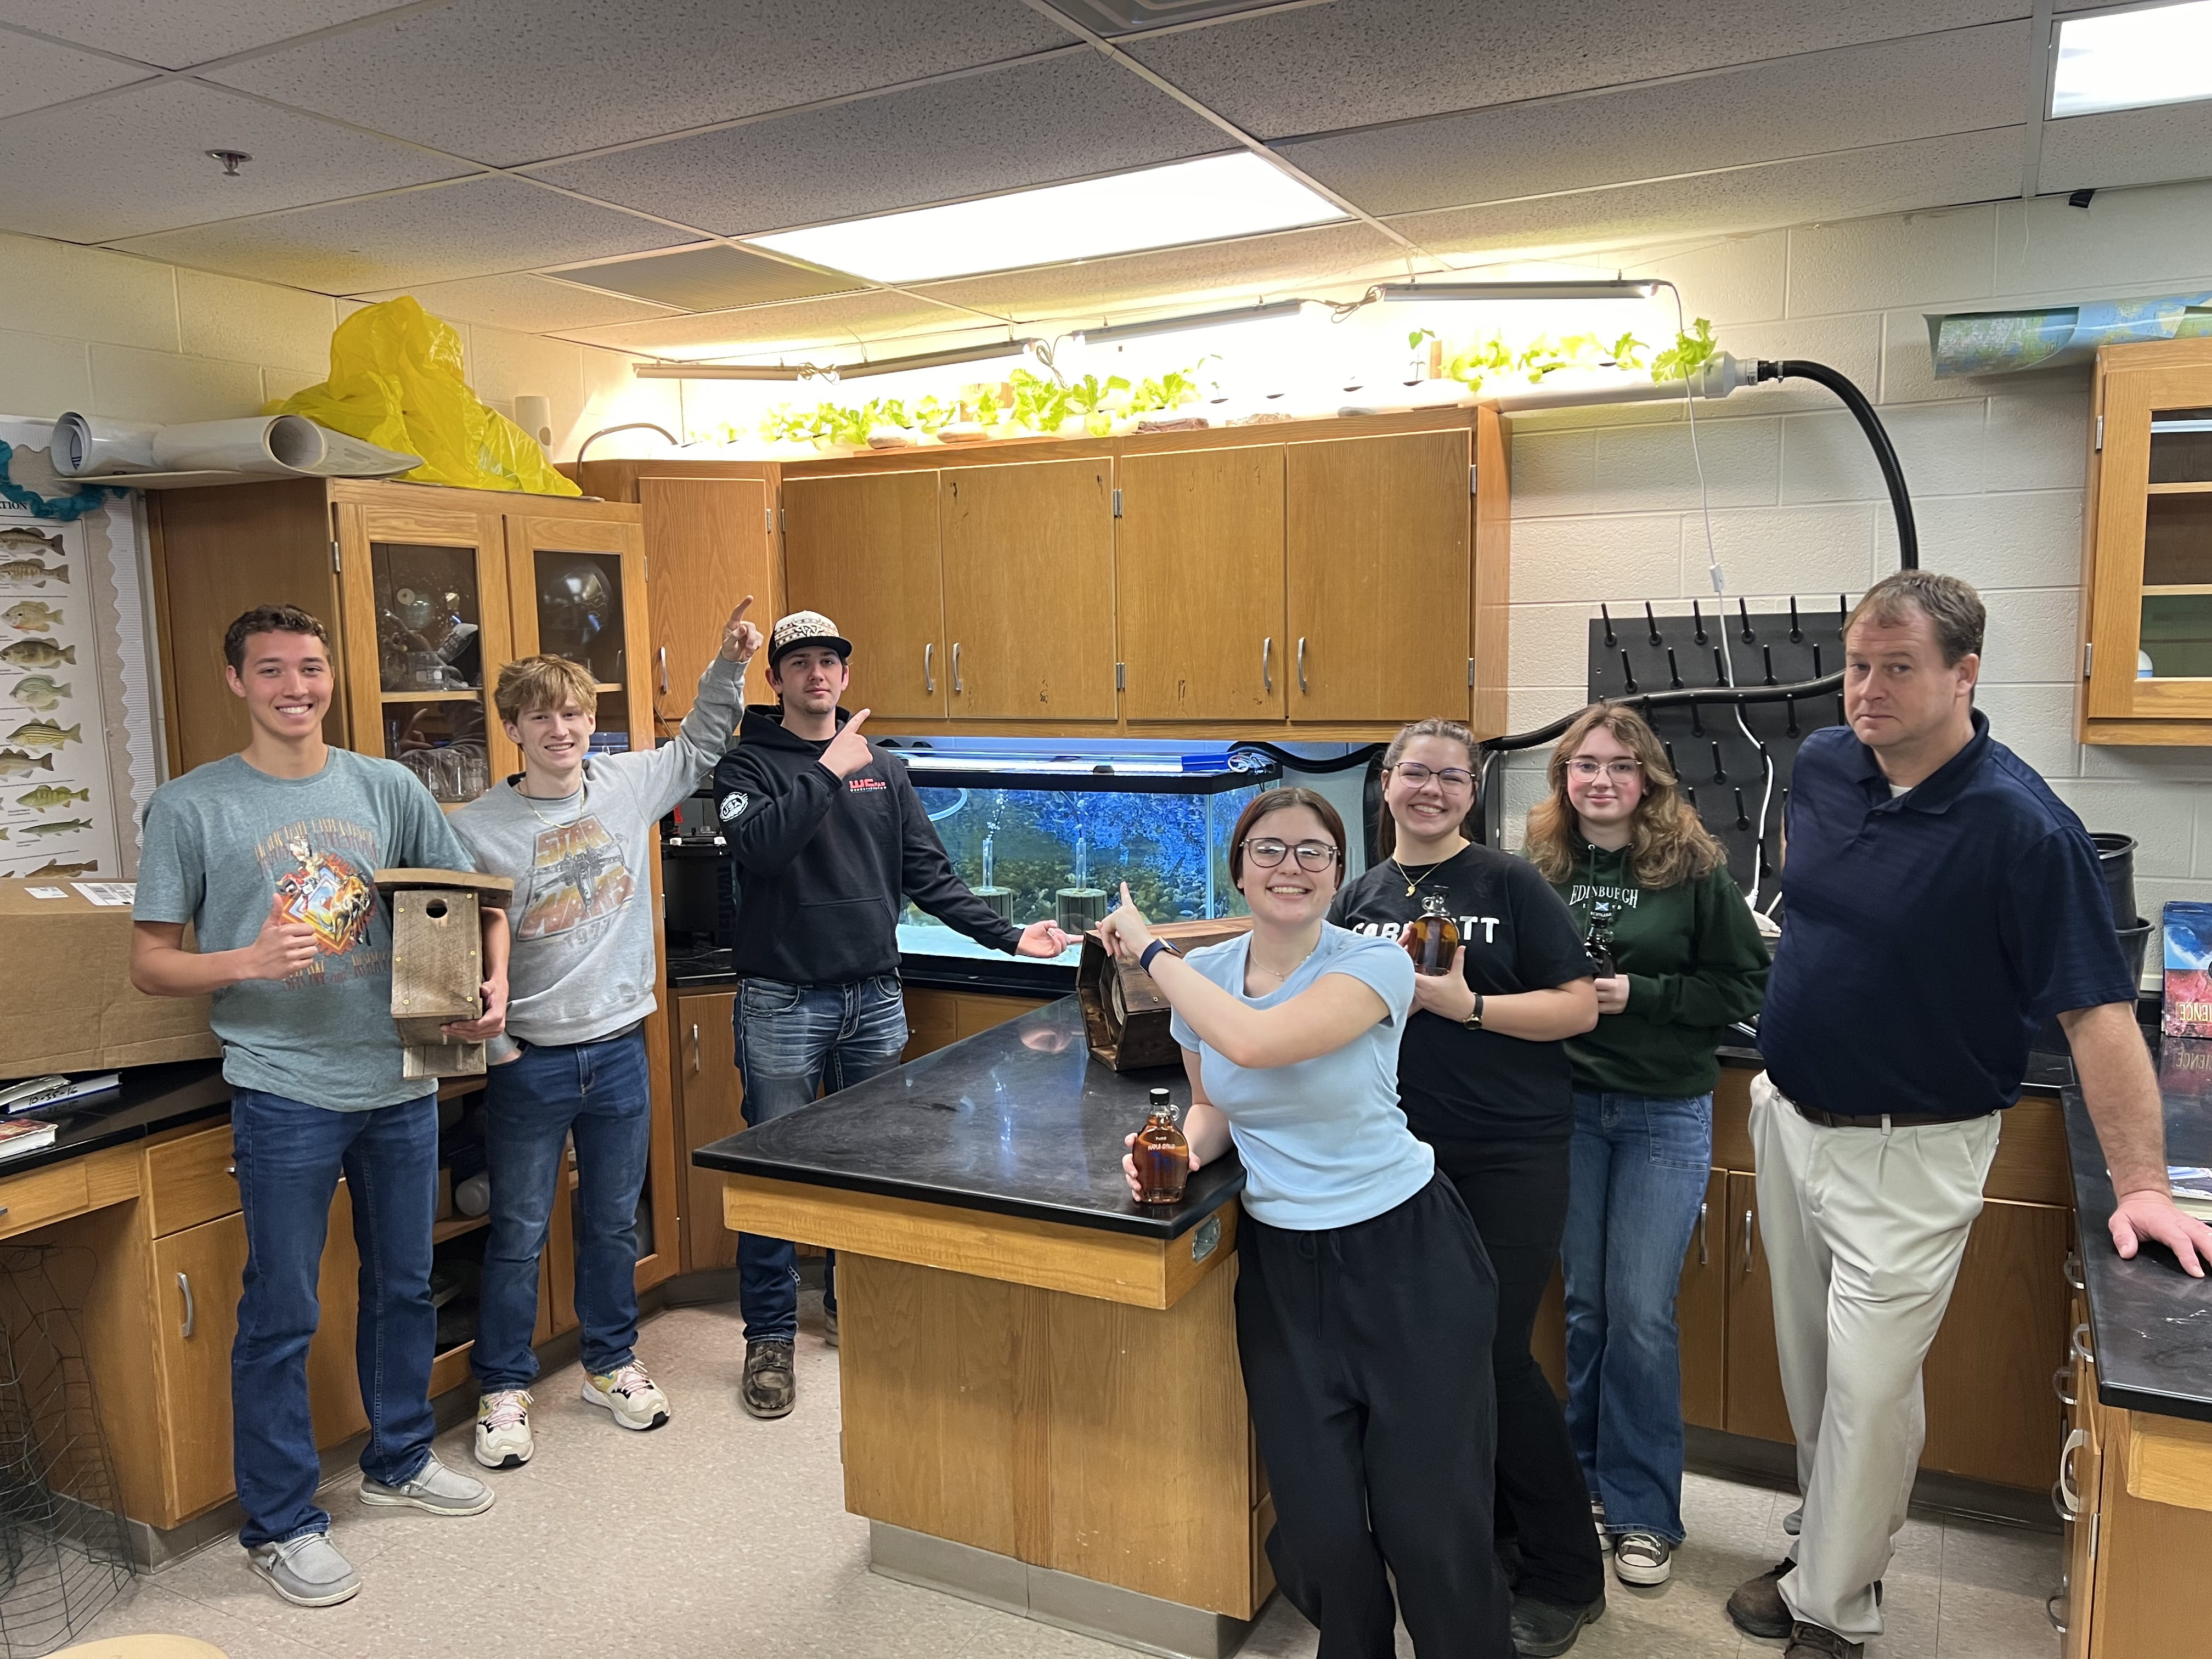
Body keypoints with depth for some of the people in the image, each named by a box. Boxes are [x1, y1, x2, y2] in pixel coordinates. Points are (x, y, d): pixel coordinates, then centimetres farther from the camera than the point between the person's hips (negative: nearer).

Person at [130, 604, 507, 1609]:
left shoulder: (388, 789, 4)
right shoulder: (190, 808, -4)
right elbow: (151, 963, -2)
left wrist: (494, 983, -9)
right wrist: (248, 962, -21)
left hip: (403, 1082, 4)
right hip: (284, 1094, -4)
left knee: (404, 1284, 17)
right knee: (281, 1315, 5)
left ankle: (398, 1461, 38)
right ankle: (279, 1524, 23)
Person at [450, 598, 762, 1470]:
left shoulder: (627, 786, 1)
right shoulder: (476, 830, -10)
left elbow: (700, 747, 18)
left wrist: (728, 665, 9)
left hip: (618, 1047, 3)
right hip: (528, 1061, -3)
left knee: (615, 1223, 18)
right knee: (518, 1235, 10)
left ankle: (611, 1363, 37)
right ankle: (503, 1388, 28)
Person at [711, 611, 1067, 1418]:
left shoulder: (884, 769, 12)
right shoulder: (749, 763, -2)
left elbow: (930, 877, 11)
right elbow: (758, 846, -22)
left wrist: (1009, 935, 4)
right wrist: (828, 772, -22)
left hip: (875, 998, 5)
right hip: (782, 1002, -4)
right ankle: (770, 1337, 15)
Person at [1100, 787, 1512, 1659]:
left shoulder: (1374, 964, -16)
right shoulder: (1204, 976, 0)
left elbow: (1255, 1042, -33)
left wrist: (1151, 949, -20)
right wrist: (1179, 1150, -8)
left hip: (1407, 1257, -4)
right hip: (1281, 1263, 4)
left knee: (1429, 1521, 3)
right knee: (1319, 1526, 7)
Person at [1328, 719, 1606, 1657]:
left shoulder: (1509, 884, -5)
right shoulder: (1360, 899, 8)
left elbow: (1578, 1007, -9)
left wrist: (1464, 1003, -20)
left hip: (1510, 1156, -5)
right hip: (1407, 1154, 5)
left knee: (1496, 1353, -2)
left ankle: (1566, 1579, 18)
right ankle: (1486, 1528, 35)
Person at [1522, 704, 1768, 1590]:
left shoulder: (1694, 868, -6)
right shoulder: (1539, 866, 0)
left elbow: (1744, 985, -6)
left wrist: (1638, 994, -17)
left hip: (1665, 1114, -2)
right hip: (1566, 1106, 2)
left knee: (1641, 1312, -1)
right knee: (1584, 1302, 12)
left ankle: (1643, 1509, 16)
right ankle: (1589, 1476, 31)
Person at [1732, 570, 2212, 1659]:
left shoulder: (2021, 826, -20)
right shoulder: (1821, 765, -2)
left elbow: (2098, 1010, -19)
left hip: (1908, 1152, -6)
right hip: (1789, 1116, 6)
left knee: (1869, 1388, 1)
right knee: (1808, 1366, 18)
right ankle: (1833, 1543, 38)